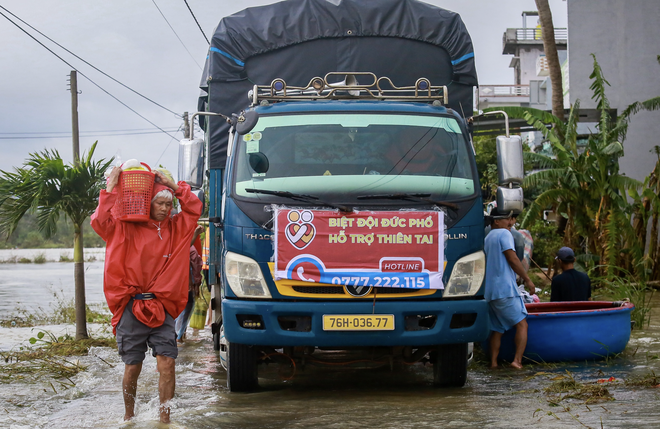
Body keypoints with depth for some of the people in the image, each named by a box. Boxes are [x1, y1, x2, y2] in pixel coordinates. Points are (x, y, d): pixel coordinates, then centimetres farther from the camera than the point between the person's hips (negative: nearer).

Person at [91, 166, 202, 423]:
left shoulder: (175, 228, 11)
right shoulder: (128, 229, 0)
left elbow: (194, 208, 12)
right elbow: (100, 222, -12)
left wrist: (174, 186, 5)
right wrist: (111, 189, -11)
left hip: (162, 308, 2)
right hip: (131, 309, -2)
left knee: (167, 365, -9)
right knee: (132, 368, 7)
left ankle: (164, 419, -2)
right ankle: (129, 416, 26)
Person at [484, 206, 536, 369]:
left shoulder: (487, 238, 21)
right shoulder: (504, 234, -5)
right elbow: (512, 259, -11)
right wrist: (527, 279, -6)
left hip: (490, 291, 8)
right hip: (505, 289, -8)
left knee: (497, 328, 10)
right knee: (521, 324, -5)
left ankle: (493, 362, 3)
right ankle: (517, 360, -16)